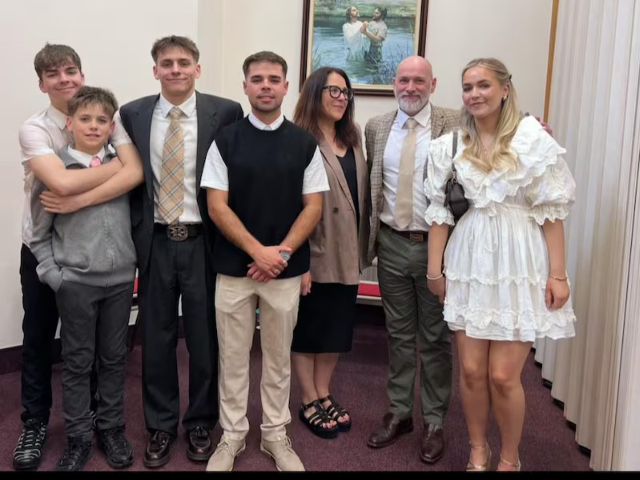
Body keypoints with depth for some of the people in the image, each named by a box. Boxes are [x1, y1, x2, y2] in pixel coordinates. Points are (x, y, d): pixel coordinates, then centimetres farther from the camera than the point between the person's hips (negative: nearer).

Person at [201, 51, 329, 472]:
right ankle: (232, 435, 25)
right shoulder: (226, 141, 0)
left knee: (279, 358, 12)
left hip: (286, 270, 1)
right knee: (233, 358, 9)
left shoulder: (305, 144, 3)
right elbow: (217, 206, -5)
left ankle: (276, 434, 27)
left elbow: (314, 206, 0)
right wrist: (258, 251, -15)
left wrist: (282, 252, -13)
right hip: (233, 268, 0)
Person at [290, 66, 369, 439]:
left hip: (346, 253, 7)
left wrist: (361, 248, 11)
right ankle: (310, 402, 24)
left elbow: (362, 193, 14)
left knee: (337, 327, 15)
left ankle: (324, 395, 32)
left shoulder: (353, 139, 12)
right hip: (315, 254, -7)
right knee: (308, 328, 8)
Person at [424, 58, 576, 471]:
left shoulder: (532, 140, -3)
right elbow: (439, 212, 8)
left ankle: (510, 458, 25)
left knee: (503, 375, -1)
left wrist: (558, 274, -8)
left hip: (519, 264, -3)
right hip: (469, 263, 3)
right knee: (471, 370, 7)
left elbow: (551, 212, -4)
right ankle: (478, 450, 31)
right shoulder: (449, 146, 6)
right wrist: (434, 269, 6)